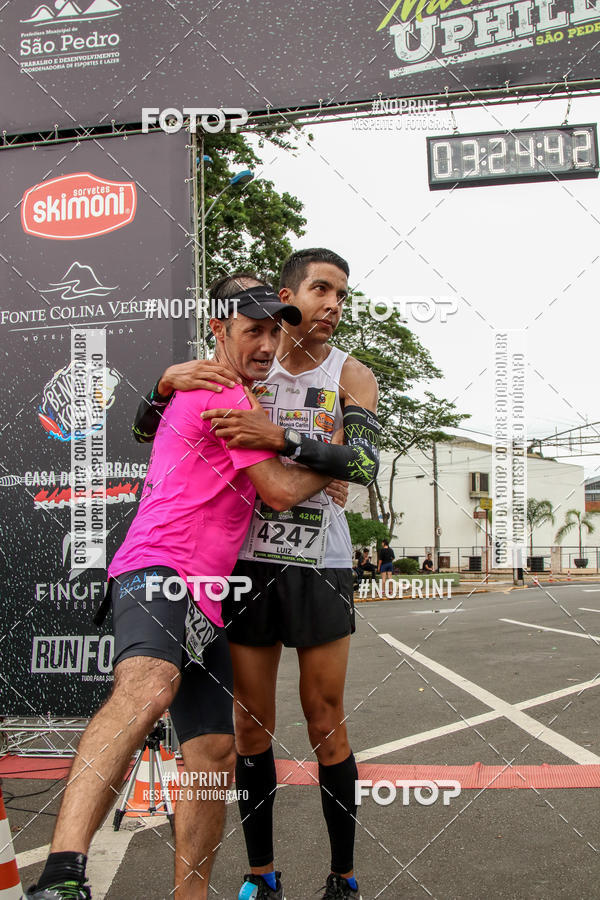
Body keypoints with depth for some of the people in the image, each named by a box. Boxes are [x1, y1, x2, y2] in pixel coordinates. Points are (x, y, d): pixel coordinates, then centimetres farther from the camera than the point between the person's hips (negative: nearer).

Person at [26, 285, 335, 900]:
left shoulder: (216, 395, 31)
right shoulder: (223, 394, -1)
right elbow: (279, 490, -5)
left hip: (201, 603, 11)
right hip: (159, 571, -11)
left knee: (214, 754, 6)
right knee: (148, 688, -39)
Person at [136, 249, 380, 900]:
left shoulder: (351, 376, 2)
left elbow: (364, 463, -17)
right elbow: (146, 432, 8)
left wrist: (280, 437, -30)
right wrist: (169, 382, -13)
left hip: (320, 565, -1)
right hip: (249, 560, 2)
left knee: (326, 724, 3)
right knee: (251, 725, 6)